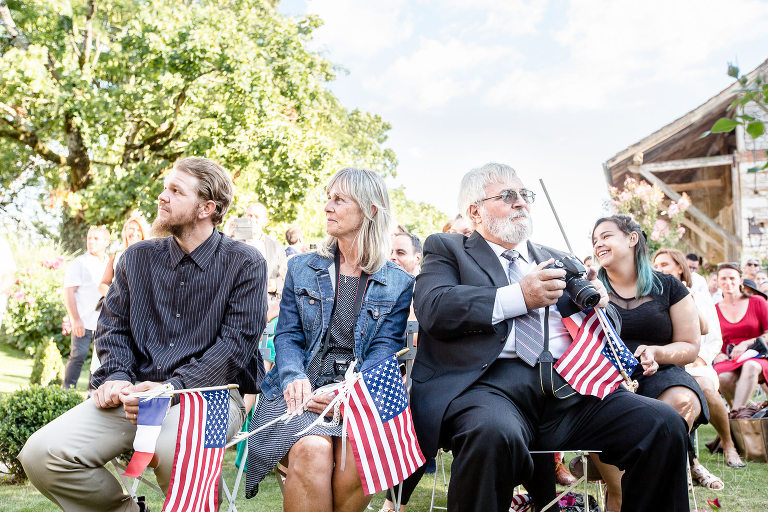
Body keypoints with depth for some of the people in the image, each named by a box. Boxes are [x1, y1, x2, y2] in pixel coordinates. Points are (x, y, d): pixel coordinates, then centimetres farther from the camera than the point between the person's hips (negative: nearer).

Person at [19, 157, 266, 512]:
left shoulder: (244, 263, -1)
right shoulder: (138, 258, 14)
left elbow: (237, 342, -8)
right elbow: (113, 326, 18)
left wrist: (171, 388, -19)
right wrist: (117, 377, -3)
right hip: (135, 391, 5)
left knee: (175, 451, -38)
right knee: (40, 454, -16)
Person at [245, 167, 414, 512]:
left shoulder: (398, 283, 9)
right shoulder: (301, 269, 15)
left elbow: (385, 347, 0)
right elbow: (287, 335, 9)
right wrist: (294, 378, -14)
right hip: (301, 391, 1)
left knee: (358, 453, -32)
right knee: (312, 450, -33)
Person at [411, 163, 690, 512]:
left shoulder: (555, 260, 29)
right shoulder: (446, 249, 15)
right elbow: (433, 308, -5)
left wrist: (595, 299, 5)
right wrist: (519, 297, -11)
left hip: (567, 389, 5)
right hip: (492, 382, -4)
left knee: (665, 424, -17)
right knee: (495, 433, -39)